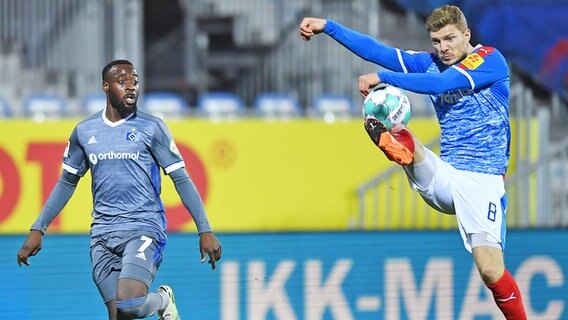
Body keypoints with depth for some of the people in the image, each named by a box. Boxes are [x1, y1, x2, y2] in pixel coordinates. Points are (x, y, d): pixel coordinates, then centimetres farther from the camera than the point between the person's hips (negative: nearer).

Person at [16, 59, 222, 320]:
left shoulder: (152, 128, 0)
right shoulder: (84, 131, 10)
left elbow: (181, 180, 1)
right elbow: (67, 182, 20)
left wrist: (205, 231, -5)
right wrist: (37, 229, 16)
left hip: (144, 228, -4)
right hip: (102, 235, 4)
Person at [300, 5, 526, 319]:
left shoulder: (491, 59, -6)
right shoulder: (431, 63, 12)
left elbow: (442, 83, -20)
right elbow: (378, 51, 8)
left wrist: (384, 77, -23)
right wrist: (327, 27, 2)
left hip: (482, 180, -5)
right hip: (444, 176, 5)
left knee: (491, 271, -18)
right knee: (402, 140, -23)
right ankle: (397, 145, -58)